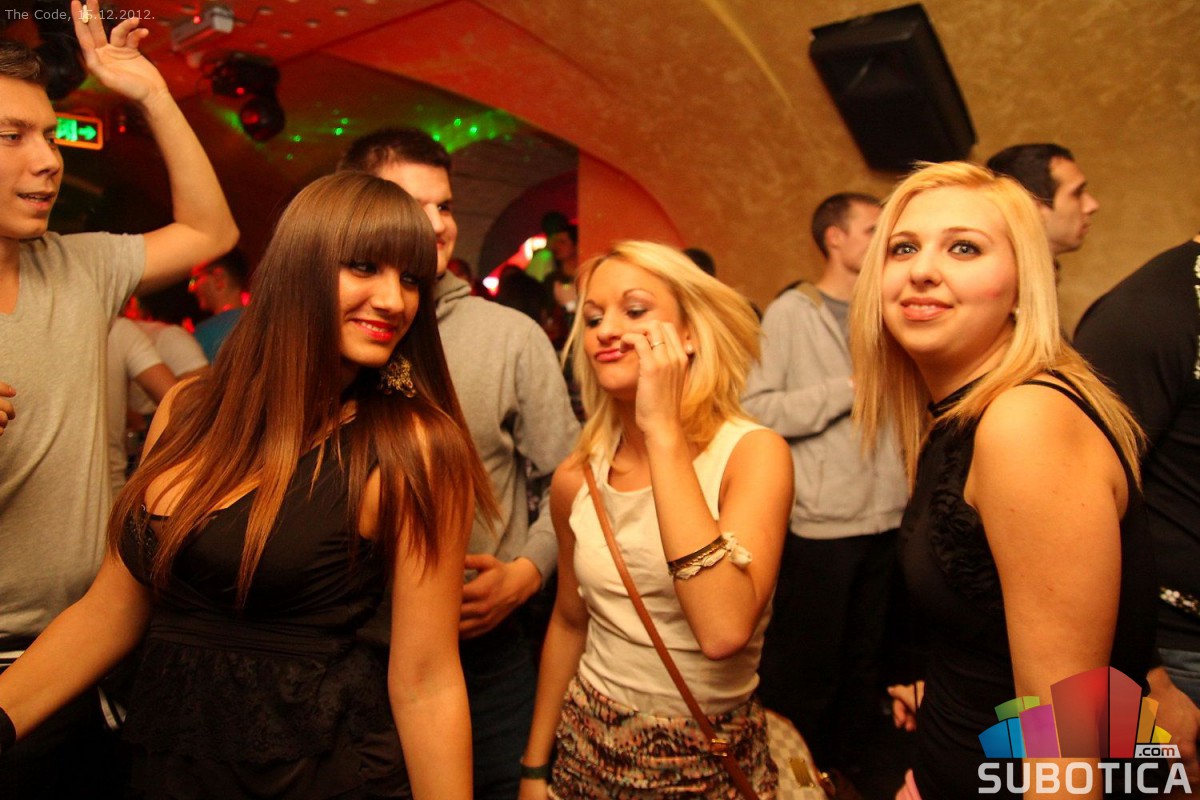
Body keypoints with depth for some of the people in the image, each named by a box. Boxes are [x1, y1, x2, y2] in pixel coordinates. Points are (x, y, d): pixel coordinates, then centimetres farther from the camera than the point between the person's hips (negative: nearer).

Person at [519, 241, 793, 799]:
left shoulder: (754, 452, -19)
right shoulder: (576, 478, -6)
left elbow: (724, 632, -33)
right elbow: (569, 622, 7)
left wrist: (662, 428, -31)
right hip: (587, 750, 3)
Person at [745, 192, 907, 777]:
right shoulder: (792, 312, -4)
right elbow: (757, 408, -16)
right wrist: (849, 389, -13)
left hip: (886, 518, 6)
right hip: (819, 524, -5)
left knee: (866, 662, 17)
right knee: (807, 669, 6)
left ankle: (847, 768, 35)